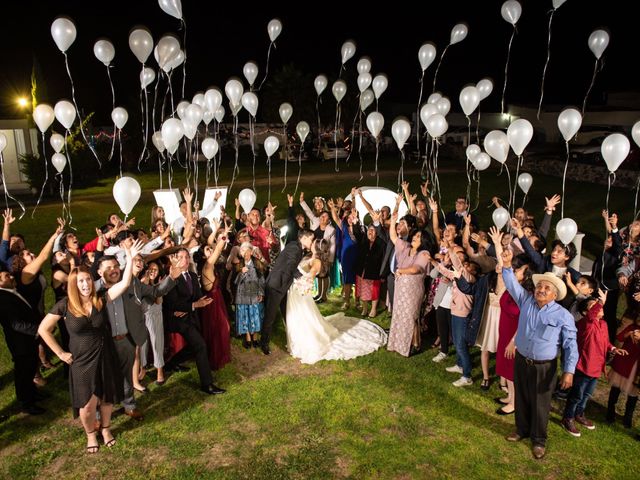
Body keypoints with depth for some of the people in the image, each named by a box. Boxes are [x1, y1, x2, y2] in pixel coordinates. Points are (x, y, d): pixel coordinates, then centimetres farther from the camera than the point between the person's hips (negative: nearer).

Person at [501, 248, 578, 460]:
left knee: (540, 404, 10)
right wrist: (507, 266, -19)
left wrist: (569, 371, -16)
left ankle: (539, 439, 30)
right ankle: (522, 430, 40)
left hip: (544, 367, -4)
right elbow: (513, 285, -2)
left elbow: (570, 345, -10)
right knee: (521, 399, 19)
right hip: (521, 361, 4)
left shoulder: (563, 315, -12)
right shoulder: (526, 301, -1)